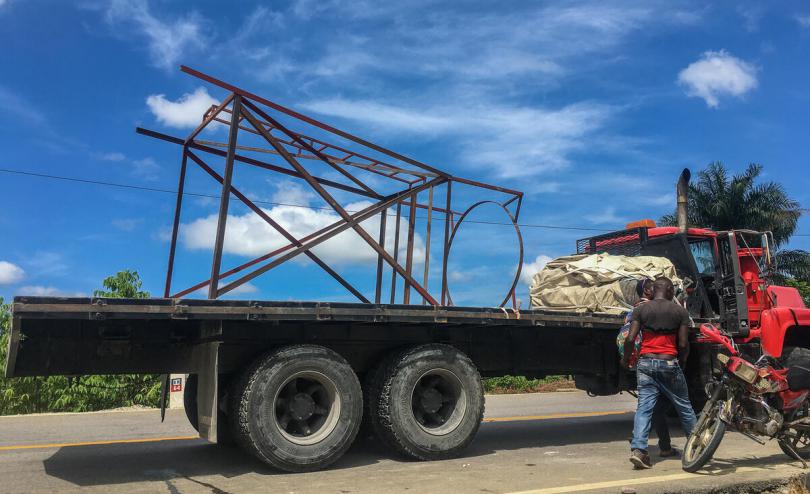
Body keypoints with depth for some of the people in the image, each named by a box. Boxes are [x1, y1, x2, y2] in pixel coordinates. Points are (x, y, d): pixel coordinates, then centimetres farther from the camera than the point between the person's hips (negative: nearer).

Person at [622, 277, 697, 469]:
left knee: (644, 407, -1)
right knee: (684, 407, 16)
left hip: (646, 363, 1)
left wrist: (625, 359, 10)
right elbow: (683, 344, -1)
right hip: (669, 363, 0)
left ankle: (638, 449, -12)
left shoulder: (640, 309, 2)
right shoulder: (680, 311, 2)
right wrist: (681, 362, 17)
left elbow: (630, 339, -6)